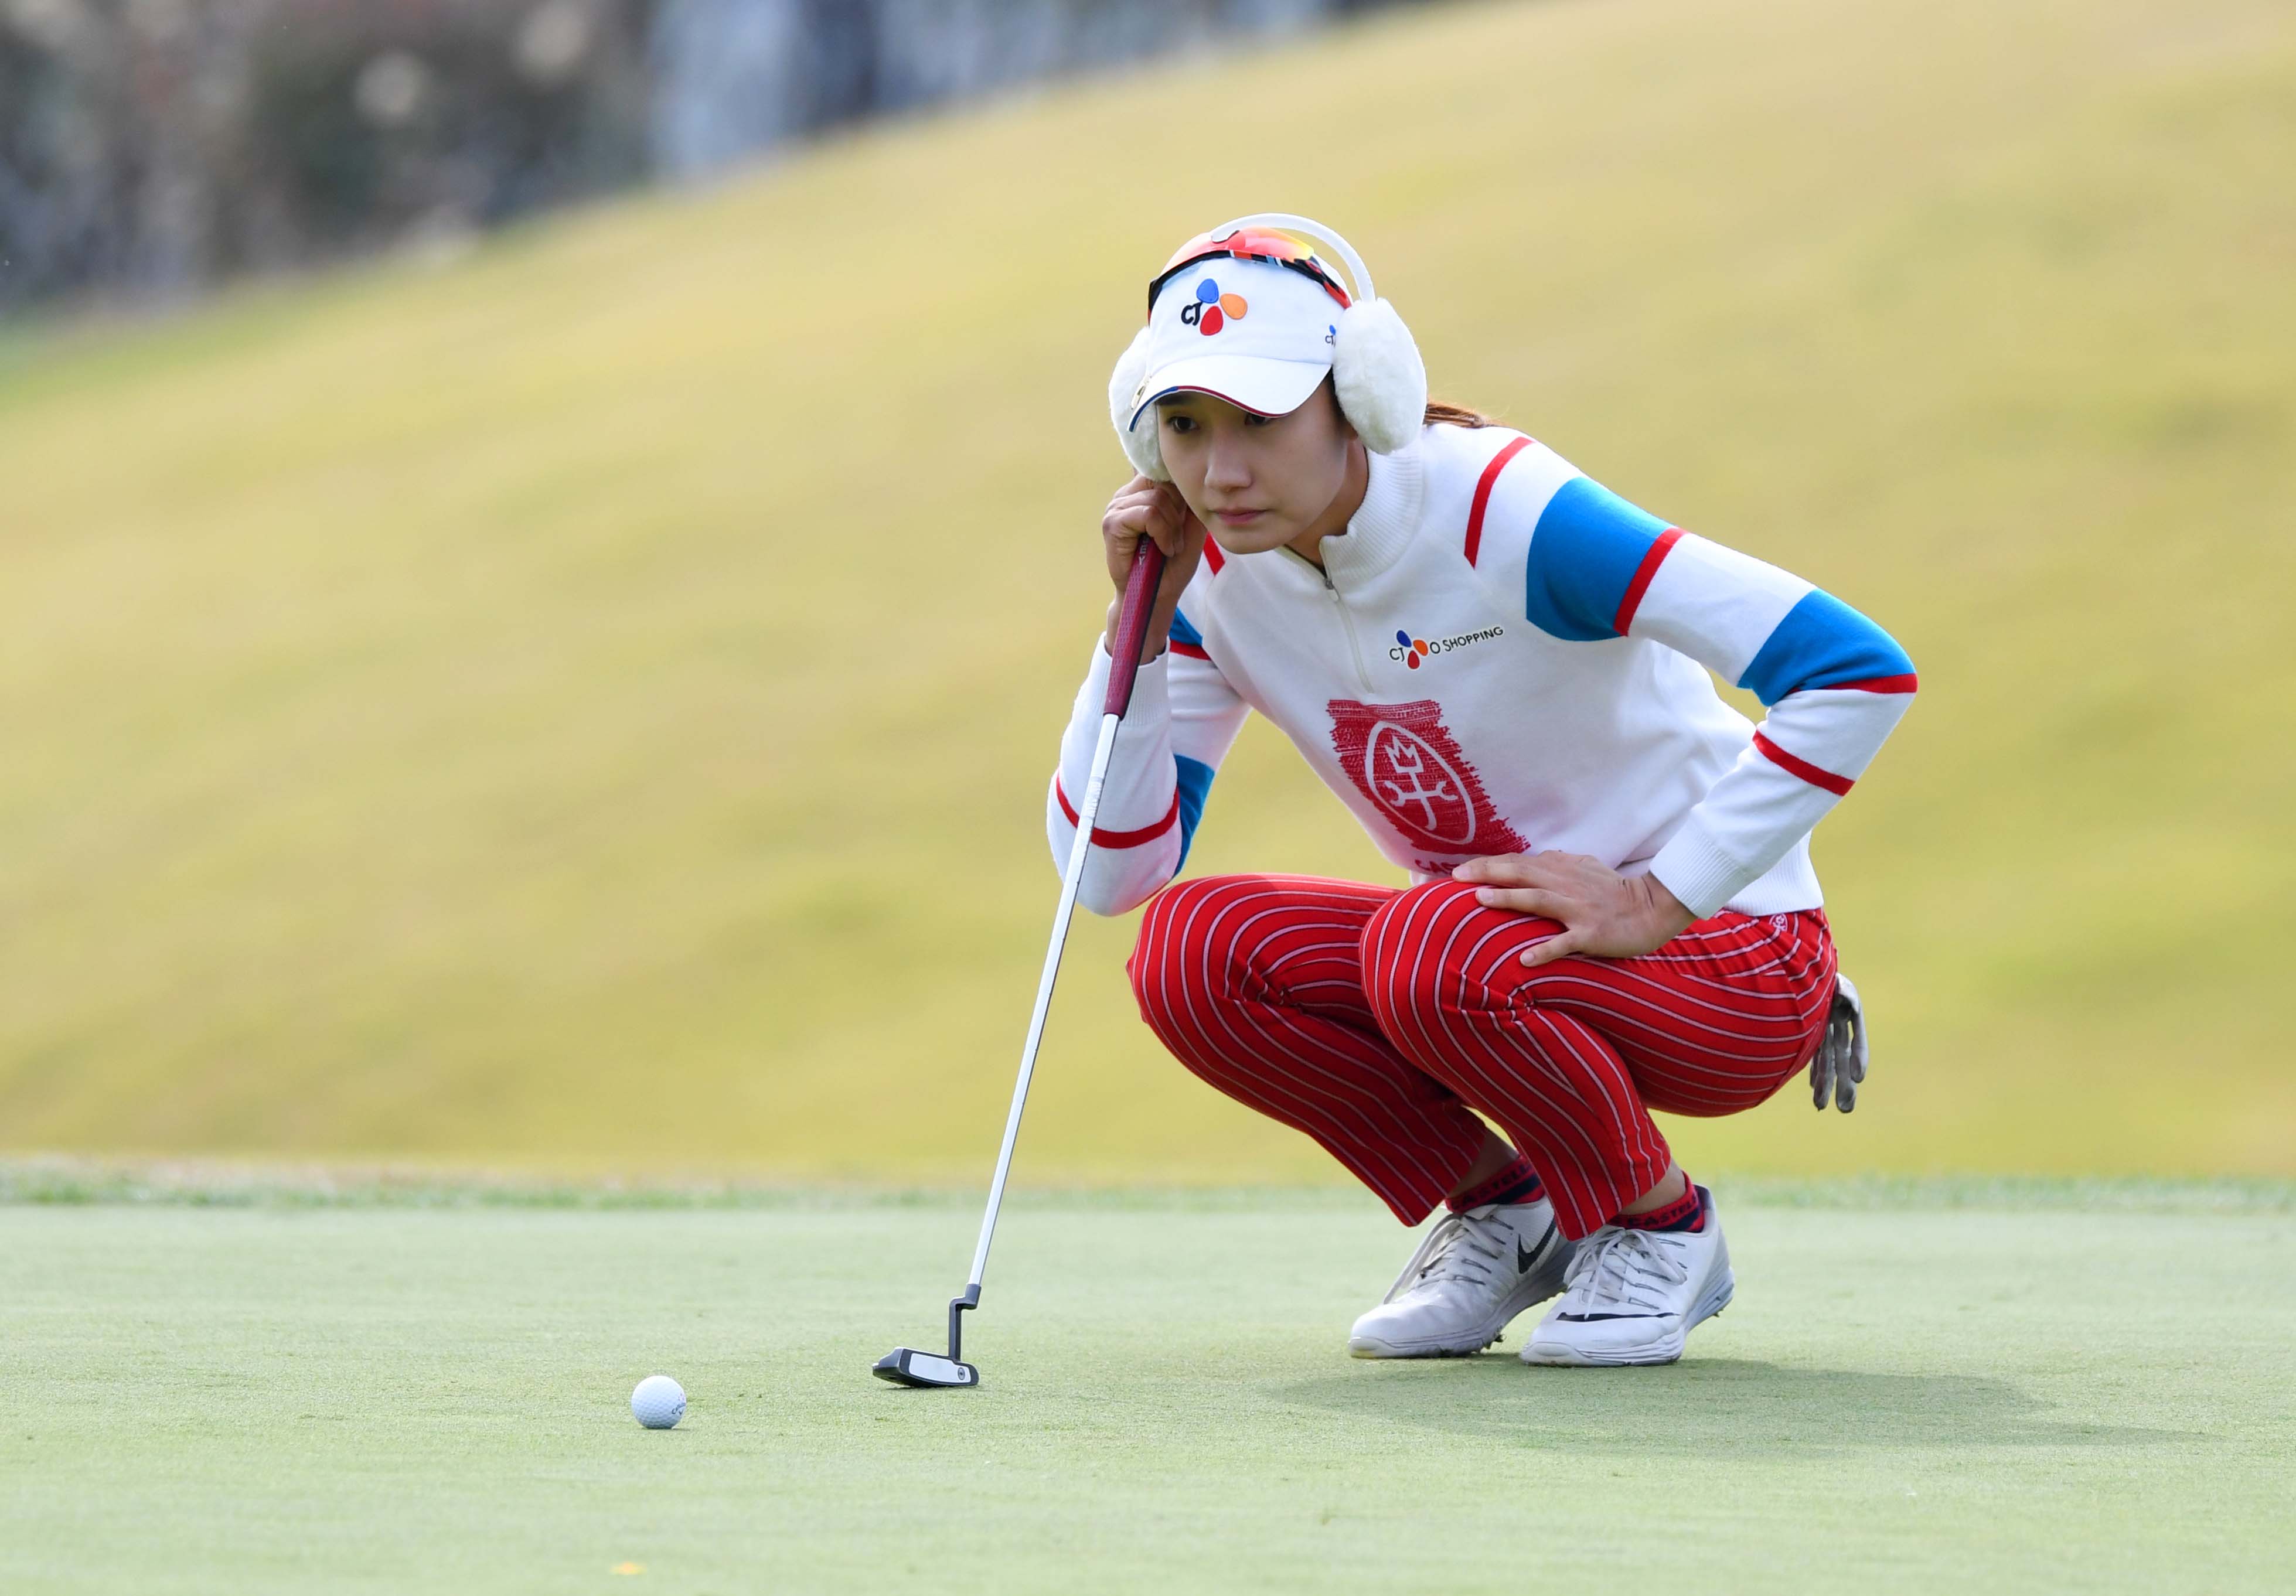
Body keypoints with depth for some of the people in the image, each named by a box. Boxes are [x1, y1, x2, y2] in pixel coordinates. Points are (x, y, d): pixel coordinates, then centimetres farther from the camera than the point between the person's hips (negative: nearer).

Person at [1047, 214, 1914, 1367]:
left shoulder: (1505, 513, -25)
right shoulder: (1218, 578, -5)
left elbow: (1862, 671, -31)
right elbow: (1110, 875, -7)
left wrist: (1662, 899, -28)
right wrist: (1139, 622, -15)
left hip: (1732, 968, -6)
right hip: (1488, 948, 6)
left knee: (1433, 954, -35)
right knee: (1190, 951, -16)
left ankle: (1662, 1224, -7)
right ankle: (1501, 1210, 3)